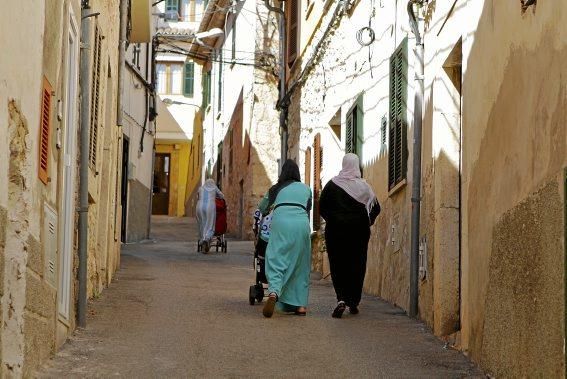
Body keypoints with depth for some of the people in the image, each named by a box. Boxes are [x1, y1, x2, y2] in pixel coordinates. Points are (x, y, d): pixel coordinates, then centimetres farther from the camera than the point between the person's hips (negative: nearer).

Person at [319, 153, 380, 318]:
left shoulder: (332, 185, -5)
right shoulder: (363, 186, -4)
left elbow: (322, 207, 1)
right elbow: (376, 208, 1)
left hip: (335, 231, -1)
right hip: (359, 232, 1)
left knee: (338, 266, 4)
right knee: (357, 266, 11)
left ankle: (341, 299, -15)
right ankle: (354, 303, 15)